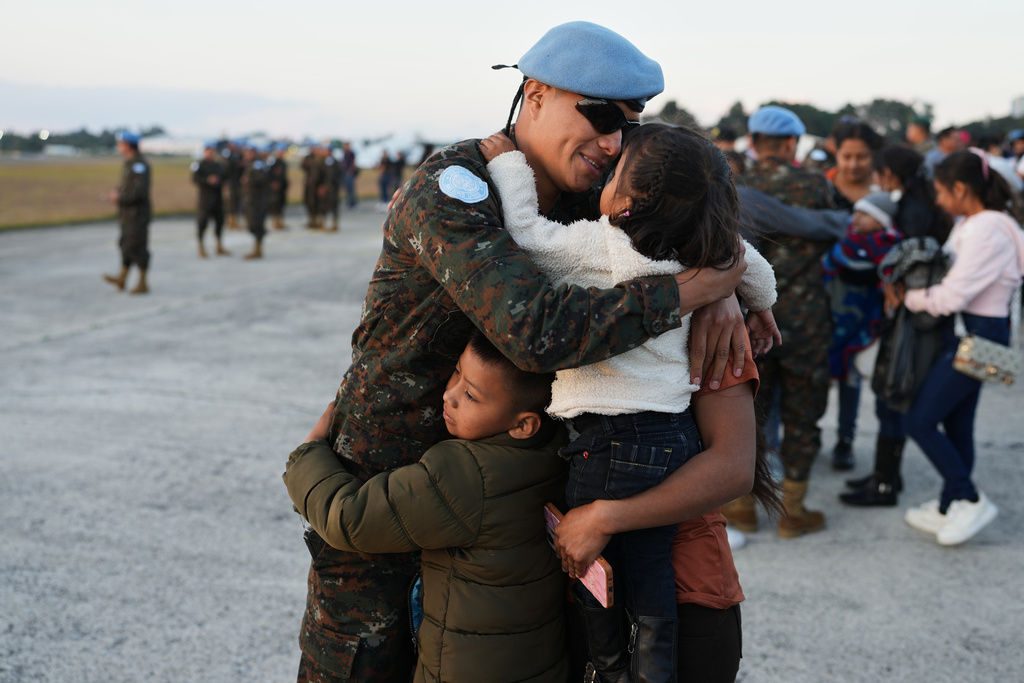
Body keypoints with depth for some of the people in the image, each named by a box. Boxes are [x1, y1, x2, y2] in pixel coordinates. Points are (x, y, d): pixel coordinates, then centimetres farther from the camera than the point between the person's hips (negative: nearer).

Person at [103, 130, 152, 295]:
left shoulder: (139, 164, -17)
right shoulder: (129, 163, 15)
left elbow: (140, 190, -25)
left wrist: (120, 198, -18)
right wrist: (117, 193, 5)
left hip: (138, 213, -10)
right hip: (129, 213, 10)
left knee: (137, 247, -6)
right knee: (126, 245, 14)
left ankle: (142, 283, 1)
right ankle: (121, 279, 22)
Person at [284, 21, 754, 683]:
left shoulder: (571, 199, -1)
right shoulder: (450, 190, -26)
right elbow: (542, 332, -41)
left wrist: (722, 294, -17)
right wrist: (697, 286, -29)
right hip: (383, 473, -7)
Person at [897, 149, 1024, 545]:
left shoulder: (986, 231, -21)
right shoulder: (974, 224, 12)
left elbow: (952, 296, -23)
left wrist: (908, 297, -8)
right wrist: (913, 291, -2)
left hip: (977, 337, -10)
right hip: (969, 334, 10)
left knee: (921, 421, -6)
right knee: (957, 424, 15)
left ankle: (970, 501, 4)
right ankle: (950, 509, 26)